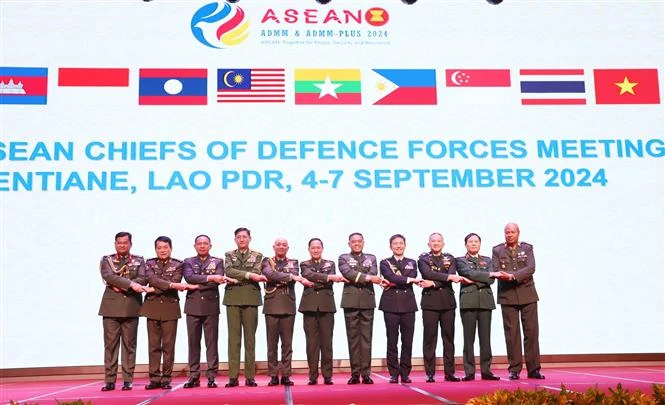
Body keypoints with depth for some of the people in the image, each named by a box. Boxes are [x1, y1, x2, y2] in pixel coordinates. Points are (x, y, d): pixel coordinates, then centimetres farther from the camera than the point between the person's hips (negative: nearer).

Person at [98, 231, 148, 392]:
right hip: (111, 306, 0)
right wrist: (131, 284, -21)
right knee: (110, 344, 0)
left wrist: (122, 287, -14)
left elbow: (142, 279, -3)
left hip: (131, 306, 0)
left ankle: (127, 380, 7)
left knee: (129, 345, 2)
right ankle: (110, 380, 5)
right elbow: (109, 277, -10)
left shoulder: (139, 260, 11)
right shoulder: (106, 260, 9)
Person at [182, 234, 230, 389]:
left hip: (211, 306, -1)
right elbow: (189, 277, -8)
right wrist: (210, 278, -18)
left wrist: (197, 284, -13)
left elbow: (218, 280, -8)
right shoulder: (188, 262, 12)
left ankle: (212, 376, 2)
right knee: (193, 342, 3)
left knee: (212, 342, -1)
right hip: (193, 306, 1)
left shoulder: (217, 262, 9)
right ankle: (194, 376, 9)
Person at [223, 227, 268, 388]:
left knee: (250, 337, 0)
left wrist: (236, 278, -11)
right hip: (233, 298, 1)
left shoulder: (257, 256, 13)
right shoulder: (229, 255, 15)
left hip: (251, 298, 0)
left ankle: (250, 376, 3)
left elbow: (256, 273, -4)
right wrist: (248, 275, -14)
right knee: (233, 337, -1)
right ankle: (233, 376, 0)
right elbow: (229, 271, -4)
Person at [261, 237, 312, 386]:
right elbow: (270, 274, -13)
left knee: (287, 342, 2)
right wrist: (291, 277, -20)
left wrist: (277, 279, -17)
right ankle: (273, 375, 6)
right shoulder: (267, 261, 9)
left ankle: (286, 375, 7)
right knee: (272, 342, 1)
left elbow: (294, 275, -7)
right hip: (272, 305, -1)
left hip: (288, 306, 1)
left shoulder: (293, 262, 14)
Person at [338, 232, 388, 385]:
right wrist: (367, 278, -18)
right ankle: (355, 373, 4)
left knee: (366, 337, 0)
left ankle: (366, 373, 2)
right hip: (351, 301, -1)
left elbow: (373, 273, -2)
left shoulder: (371, 258, 16)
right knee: (353, 338, 0)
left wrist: (356, 278, -16)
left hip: (368, 301, 1)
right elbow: (347, 272, -9)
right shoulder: (343, 258, 10)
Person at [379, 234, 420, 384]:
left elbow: (413, 278, -3)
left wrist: (395, 282, -11)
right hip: (391, 304, -2)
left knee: (408, 340, 1)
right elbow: (391, 277, -10)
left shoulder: (412, 263, 16)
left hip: (408, 304, 2)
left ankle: (405, 373, 8)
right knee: (392, 340, -1)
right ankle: (394, 373, 4)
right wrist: (409, 279, -14)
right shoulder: (385, 263, 9)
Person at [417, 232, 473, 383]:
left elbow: (451, 277, -3)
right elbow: (428, 274, -12)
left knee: (449, 337, 4)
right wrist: (448, 277, -17)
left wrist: (433, 283, -14)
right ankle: (430, 373, 2)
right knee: (430, 337, -2)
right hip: (430, 301, -2)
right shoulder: (423, 258, 7)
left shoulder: (450, 258, 13)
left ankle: (449, 372, 8)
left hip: (448, 301, 3)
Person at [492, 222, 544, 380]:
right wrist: (520, 277, -17)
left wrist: (513, 276, -20)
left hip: (528, 295, 1)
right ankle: (514, 370, 6)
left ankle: (533, 369, 6)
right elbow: (497, 271, -4)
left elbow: (531, 268, -7)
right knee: (511, 333, 0)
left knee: (531, 332, 0)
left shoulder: (527, 248, 8)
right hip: (507, 296, 0)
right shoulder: (497, 250, 8)